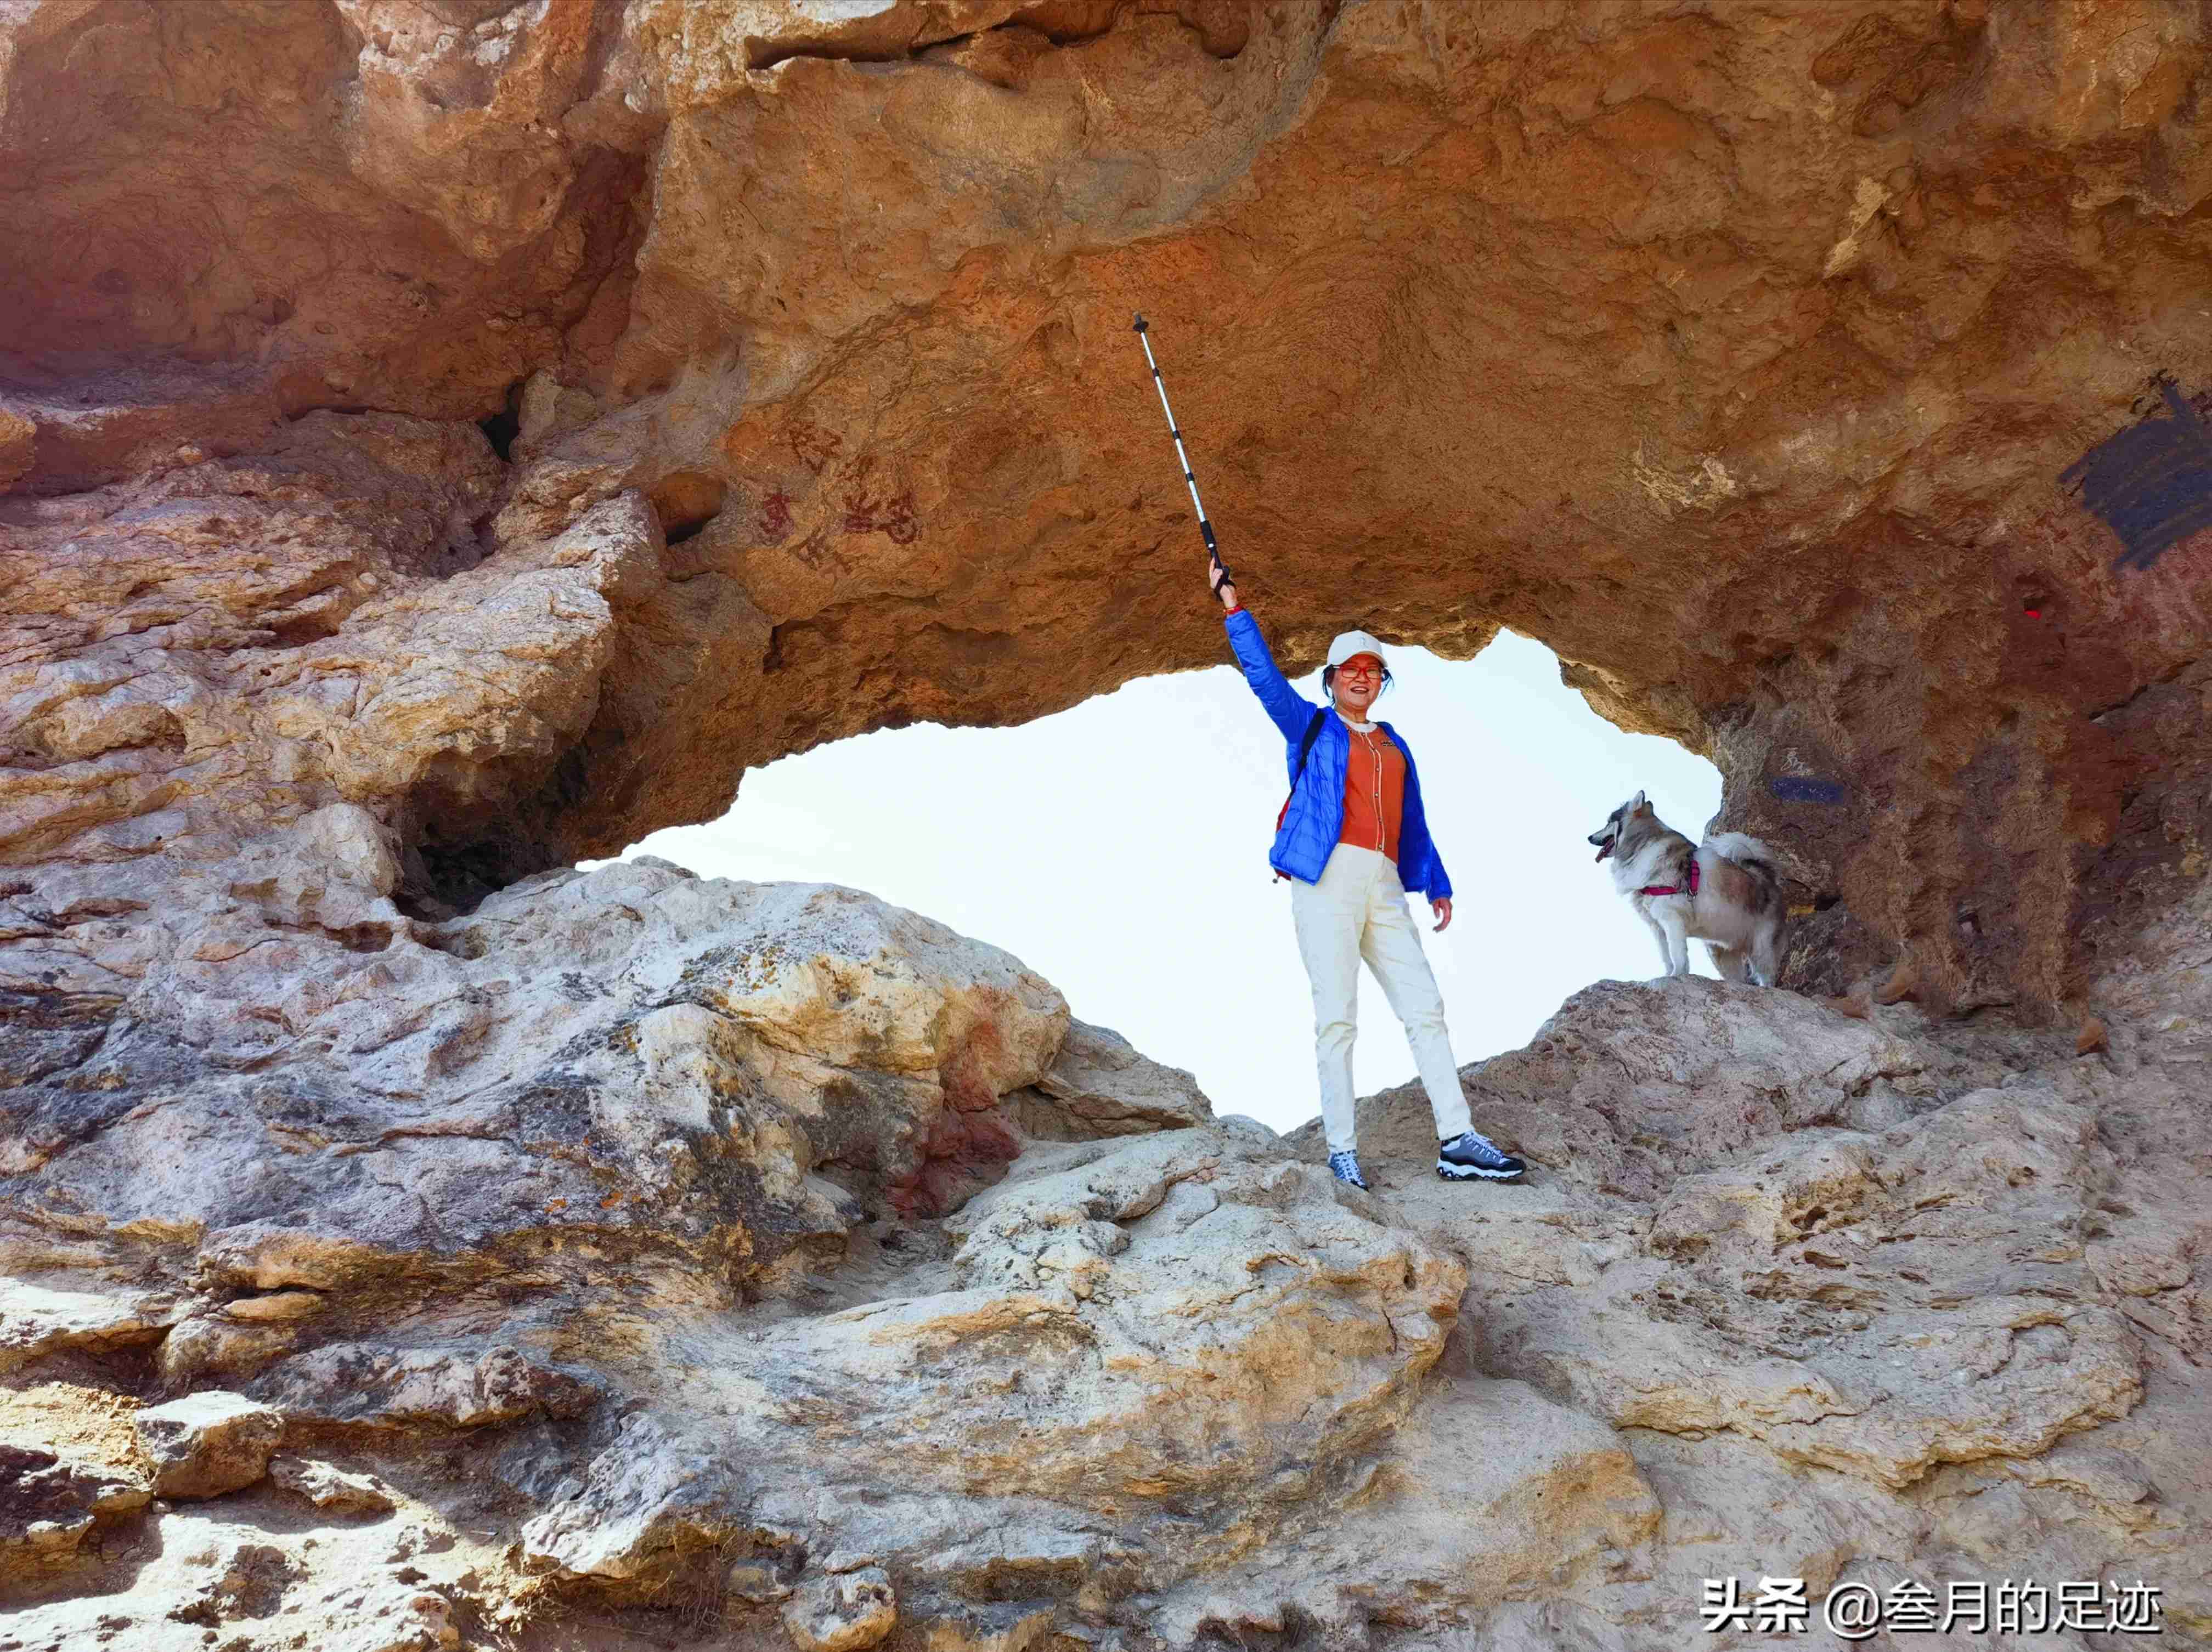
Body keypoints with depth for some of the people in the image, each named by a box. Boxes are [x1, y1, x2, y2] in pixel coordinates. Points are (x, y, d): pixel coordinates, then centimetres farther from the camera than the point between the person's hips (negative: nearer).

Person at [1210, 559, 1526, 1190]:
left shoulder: (1395, 747, 25)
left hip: (1384, 885, 5)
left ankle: (1457, 1140, -3)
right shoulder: (1311, 726, 13)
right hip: (1328, 876, -5)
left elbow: (1413, 824, 24)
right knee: (1336, 1015, -8)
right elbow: (1262, 672, 3)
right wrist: (1233, 606, -2)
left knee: (1424, 1007, -2)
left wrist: (1437, 885, 17)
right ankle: (1341, 1149, -6)